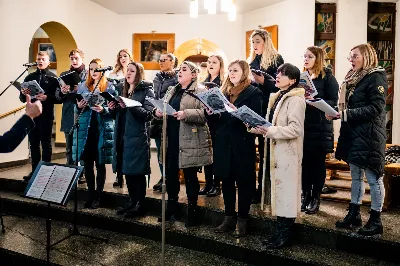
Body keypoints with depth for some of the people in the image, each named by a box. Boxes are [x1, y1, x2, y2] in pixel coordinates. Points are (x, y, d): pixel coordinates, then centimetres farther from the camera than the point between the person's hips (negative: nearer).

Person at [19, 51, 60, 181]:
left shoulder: (53, 78, -1)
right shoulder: (30, 77, 14)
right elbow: (22, 99, 14)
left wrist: (47, 97, -24)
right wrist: (23, 93, -7)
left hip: (46, 115, -5)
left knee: (46, 143, 3)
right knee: (33, 143, 10)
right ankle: (35, 170, 19)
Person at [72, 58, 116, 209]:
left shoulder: (110, 87, 2)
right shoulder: (82, 86, 12)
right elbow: (76, 110, 14)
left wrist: (103, 110, -19)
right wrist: (79, 107, -8)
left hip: (102, 129, -3)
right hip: (85, 128, 3)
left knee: (100, 164, 2)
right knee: (87, 163, 6)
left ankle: (98, 196, 12)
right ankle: (91, 195, 17)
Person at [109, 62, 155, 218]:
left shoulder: (146, 91, -3)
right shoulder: (123, 90, 17)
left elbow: (148, 114, -15)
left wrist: (130, 106, -25)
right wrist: (113, 109, 0)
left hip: (138, 138, -7)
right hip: (122, 136, 7)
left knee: (137, 172, -3)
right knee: (127, 170, 11)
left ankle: (139, 205, 7)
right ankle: (132, 202, 23)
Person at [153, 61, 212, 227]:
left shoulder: (201, 91, -4)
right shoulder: (171, 91, 19)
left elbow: (205, 113, -16)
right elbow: (164, 108, 20)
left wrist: (186, 114, -27)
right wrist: (158, 112, -2)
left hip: (190, 142, -7)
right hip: (171, 140, 7)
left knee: (190, 176, 3)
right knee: (170, 174, 12)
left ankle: (192, 212, 17)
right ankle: (171, 209, 28)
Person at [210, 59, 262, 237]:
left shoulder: (253, 93, -2)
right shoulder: (224, 92, 14)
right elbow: (217, 120, 15)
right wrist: (211, 112, -5)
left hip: (243, 144, -5)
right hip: (224, 144, 6)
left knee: (244, 182, 3)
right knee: (226, 181, 10)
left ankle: (242, 220, 15)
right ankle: (229, 217, 23)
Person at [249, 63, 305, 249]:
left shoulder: (295, 99, -11)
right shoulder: (277, 98, 17)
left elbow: (296, 129, -20)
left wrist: (269, 131, -25)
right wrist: (260, 128, 4)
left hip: (287, 154, -9)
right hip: (275, 152, 9)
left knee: (286, 191, -2)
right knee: (278, 190, 12)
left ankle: (286, 235, 9)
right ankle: (281, 231, 23)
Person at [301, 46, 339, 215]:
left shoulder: (328, 78, 0)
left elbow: (333, 102, -8)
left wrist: (314, 100, -22)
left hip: (320, 127, -4)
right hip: (303, 125, 4)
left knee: (318, 163, 3)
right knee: (304, 162, 6)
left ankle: (316, 198, 14)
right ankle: (305, 195, 18)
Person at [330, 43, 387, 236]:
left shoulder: (376, 77, -9)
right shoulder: (353, 78, 15)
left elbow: (376, 108, -18)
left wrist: (347, 114, -22)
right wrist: (338, 113, 0)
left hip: (369, 136, -8)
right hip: (352, 133, 8)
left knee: (373, 178, 0)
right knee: (356, 176, 14)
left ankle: (375, 220, 10)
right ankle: (354, 214, 24)